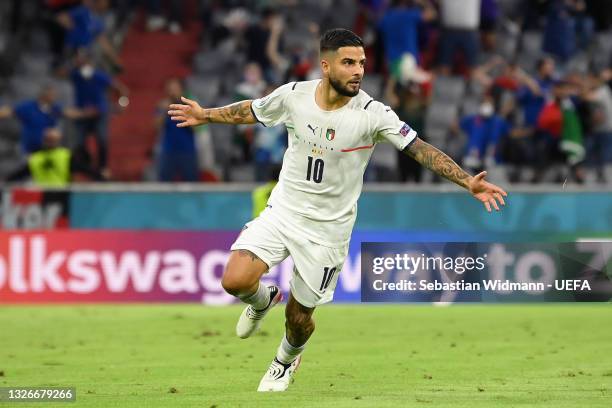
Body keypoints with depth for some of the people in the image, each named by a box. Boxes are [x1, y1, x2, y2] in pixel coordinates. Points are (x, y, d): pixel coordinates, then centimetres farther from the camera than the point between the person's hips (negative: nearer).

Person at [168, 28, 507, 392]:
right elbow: (252, 111, 11)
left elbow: (422, 150, -19)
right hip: (282, 211, 2)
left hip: (328, 229, -2)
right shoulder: (294, 95, -10)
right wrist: (206, 115, 21)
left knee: (299, 317, 7)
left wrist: (468, 182, -29)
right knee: (235, 280, -19)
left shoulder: (373, 114, -18)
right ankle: (263, 300, 21)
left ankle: (287, 359, 45)